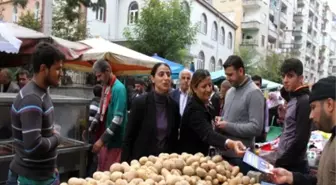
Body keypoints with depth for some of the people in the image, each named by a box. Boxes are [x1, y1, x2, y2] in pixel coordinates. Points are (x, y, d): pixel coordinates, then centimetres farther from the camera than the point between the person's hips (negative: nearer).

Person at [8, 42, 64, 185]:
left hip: (44, 173, 8)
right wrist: (56, 138, -14)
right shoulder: (31, 99, -24)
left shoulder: (42, 93, 6)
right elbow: (34, 146, -32)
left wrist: (51, 166, 14)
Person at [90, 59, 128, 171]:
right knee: (101, 171, 17)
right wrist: (91, 129, 10)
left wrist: (102, 140, -22)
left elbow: (118, 119, -22)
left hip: (114, 141, -8)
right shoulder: (105, 87, 9)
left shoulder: (119, 88, -17)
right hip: (104, 138, 8)